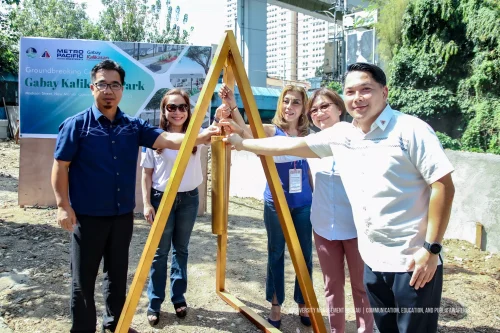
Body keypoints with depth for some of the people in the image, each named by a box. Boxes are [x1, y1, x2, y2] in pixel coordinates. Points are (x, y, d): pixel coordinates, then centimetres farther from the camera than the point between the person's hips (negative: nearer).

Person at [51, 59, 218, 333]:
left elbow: (168, 140, -10)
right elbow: (60, 168, -4)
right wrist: (63, 206, -12)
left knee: (118, 274, 18)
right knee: (83, 280, 7)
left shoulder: (134, 126, 3)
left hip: (123, 215, 4)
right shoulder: (76, 124, -6)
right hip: (88, 216, -4)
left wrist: (200, 137, -26)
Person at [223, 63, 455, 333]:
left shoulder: (410, 130, -11)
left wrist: (431, 248, -16)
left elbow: (443, 186, -13)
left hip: (413, 260, -5)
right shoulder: (340, 135, 5)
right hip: (374, 261, 6)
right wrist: (241, 143, 16)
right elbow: (291, 145, 12)